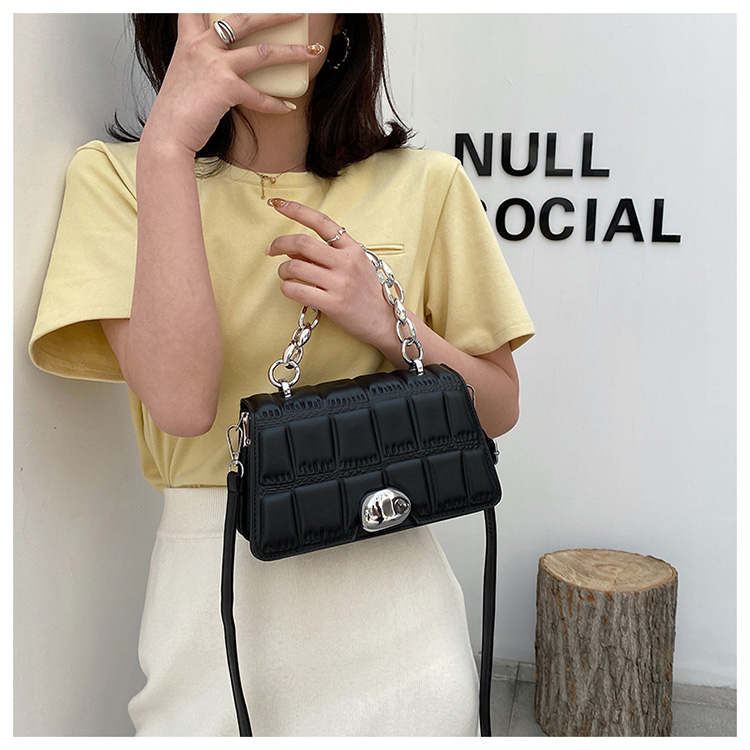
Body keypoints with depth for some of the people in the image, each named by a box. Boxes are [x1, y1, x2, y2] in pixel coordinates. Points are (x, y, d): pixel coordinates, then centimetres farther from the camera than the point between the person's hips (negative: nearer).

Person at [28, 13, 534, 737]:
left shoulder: (422, 183, -2)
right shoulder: (116, 174, -4)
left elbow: (497, 408, 2)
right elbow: (180, 400, -20)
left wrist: (386, 323, -15)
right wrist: (168, 143, -22)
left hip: (387, 581, 1)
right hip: (210, 598, 0)